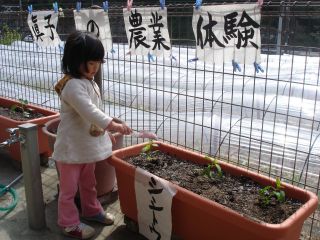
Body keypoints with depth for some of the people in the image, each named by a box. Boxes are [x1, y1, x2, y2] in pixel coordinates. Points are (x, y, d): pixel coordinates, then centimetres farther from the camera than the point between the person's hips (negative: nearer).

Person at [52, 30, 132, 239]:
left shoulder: (89, 81, 7)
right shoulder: (73, 85, -24)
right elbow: (89, 112, -34)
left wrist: (107, 132, 16)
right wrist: (114, 125, -38)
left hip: (88, 144, 9)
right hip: (72, 147, -9)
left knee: (88, 182, 25)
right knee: (69, 188, 9)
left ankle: (91, 210, 44)